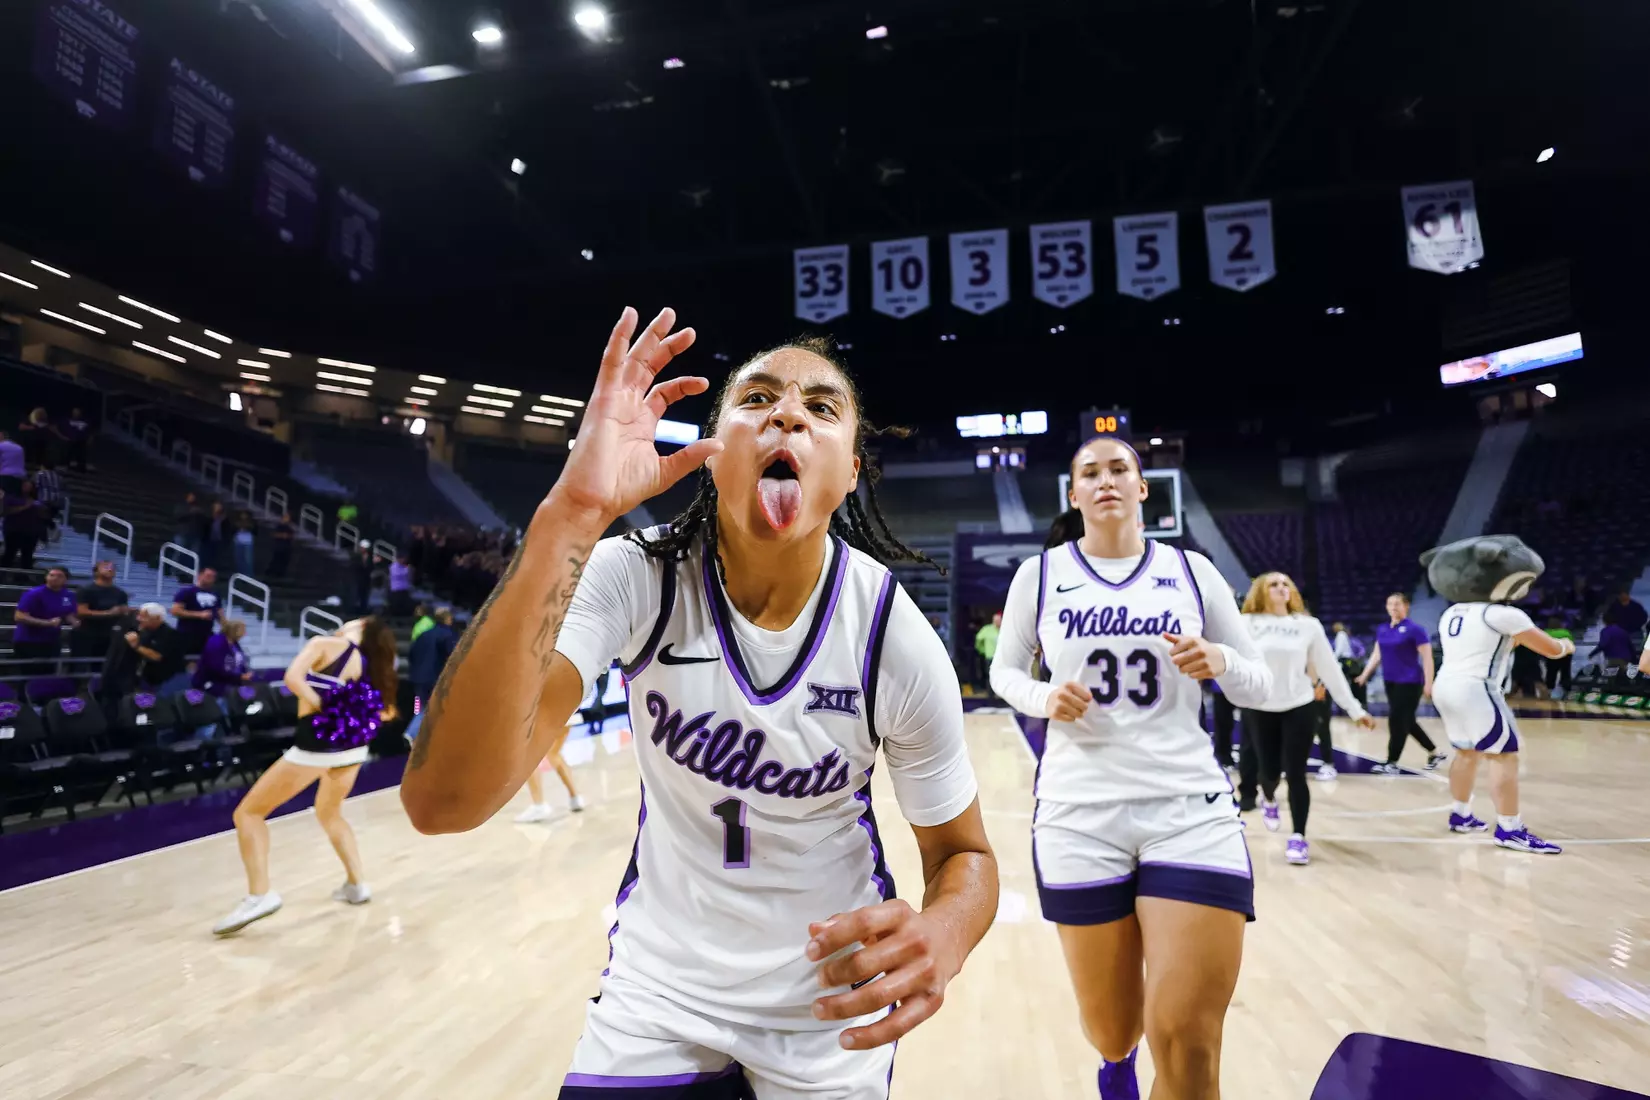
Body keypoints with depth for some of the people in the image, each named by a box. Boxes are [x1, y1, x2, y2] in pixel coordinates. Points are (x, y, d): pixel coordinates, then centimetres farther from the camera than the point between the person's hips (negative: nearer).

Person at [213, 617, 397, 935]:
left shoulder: (324, 644, -2)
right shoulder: (367, 664, 13)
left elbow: (292, 677, -19)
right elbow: (386, 711, 16)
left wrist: (320, 707, -11)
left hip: (317, 745, -6)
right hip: (354, 748, 7)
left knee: (248, 813, 8)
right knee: (329, 814, 30)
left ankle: (259, 894, -4)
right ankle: (357, 884, 30)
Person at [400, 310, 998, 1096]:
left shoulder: (896, 639, -21)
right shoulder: (635, 577, -21)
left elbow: (963, 853, -8)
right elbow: (443, 801, -34)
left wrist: (941, 937, -32)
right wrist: (573, 514, -43)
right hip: (658, 995, 1)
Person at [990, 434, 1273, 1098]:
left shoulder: (1191, 569, 5)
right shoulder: (1040, 573, 3)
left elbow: (1258, 687, 9)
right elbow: (1004, 671, 12)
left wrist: (1220, 662, -13)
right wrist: (1043, 698, -9)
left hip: (1191, 810, 0)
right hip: (1078, 815, 0)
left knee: (1189, 1043, -5)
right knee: (1109, 1028, 14)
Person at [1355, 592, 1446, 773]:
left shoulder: (1414, 629, -11)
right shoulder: (1382, 629, 9)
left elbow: (1427, 658, -12)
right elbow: (1377, 655, 17)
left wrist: (1428, 683, -17)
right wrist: (1365, 674, 11)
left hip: (1409, 682, -7)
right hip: (1390, 681, 7)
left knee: (1397, 721, -6)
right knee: (1406, 722, 14)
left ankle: (1392, 764, 3)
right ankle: (1435, 754, 32)